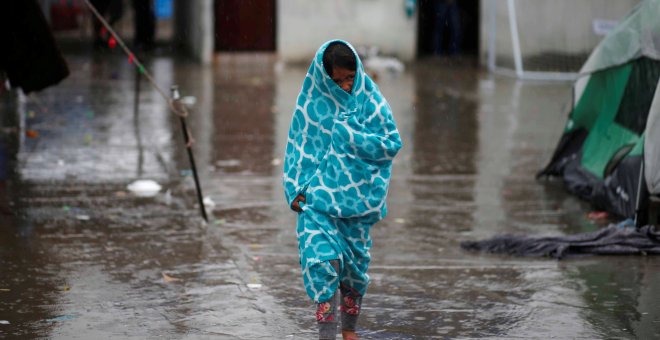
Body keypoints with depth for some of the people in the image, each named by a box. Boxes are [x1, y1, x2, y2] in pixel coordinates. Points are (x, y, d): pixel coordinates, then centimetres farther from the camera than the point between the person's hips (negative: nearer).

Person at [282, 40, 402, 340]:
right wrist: (296, 190, -4)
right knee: (323, 259, -16)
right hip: (318, 192, -1)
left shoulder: (370, 100, -3)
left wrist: (351, 137, -15)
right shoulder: (311, 102, -2)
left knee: (355, 262, 11)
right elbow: (298, 147, 4)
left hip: (357, 194, 1)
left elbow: (393, 144, -5)